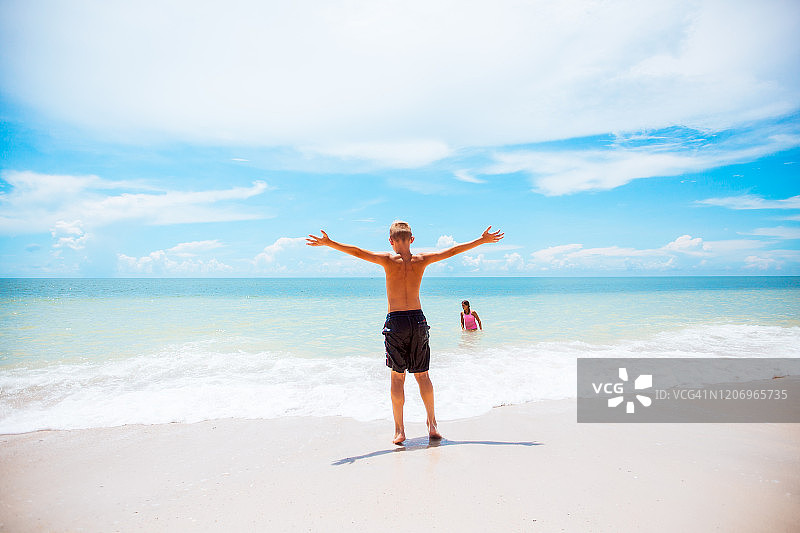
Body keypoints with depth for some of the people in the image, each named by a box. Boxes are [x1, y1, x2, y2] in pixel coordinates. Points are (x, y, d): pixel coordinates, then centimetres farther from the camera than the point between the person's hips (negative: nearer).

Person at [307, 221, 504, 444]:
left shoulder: (389, 260, -6)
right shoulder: (421, 260, 1)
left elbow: (357, 252, -12)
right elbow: (453, 250, 7)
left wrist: (328, 243, -8)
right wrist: (482, 240, 16)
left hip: (396, 321, -2)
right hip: (418, 319, 2)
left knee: (398, 376, 5)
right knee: (423, 375, 12)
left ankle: (399, 430, 7)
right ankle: (432, 425, 18)